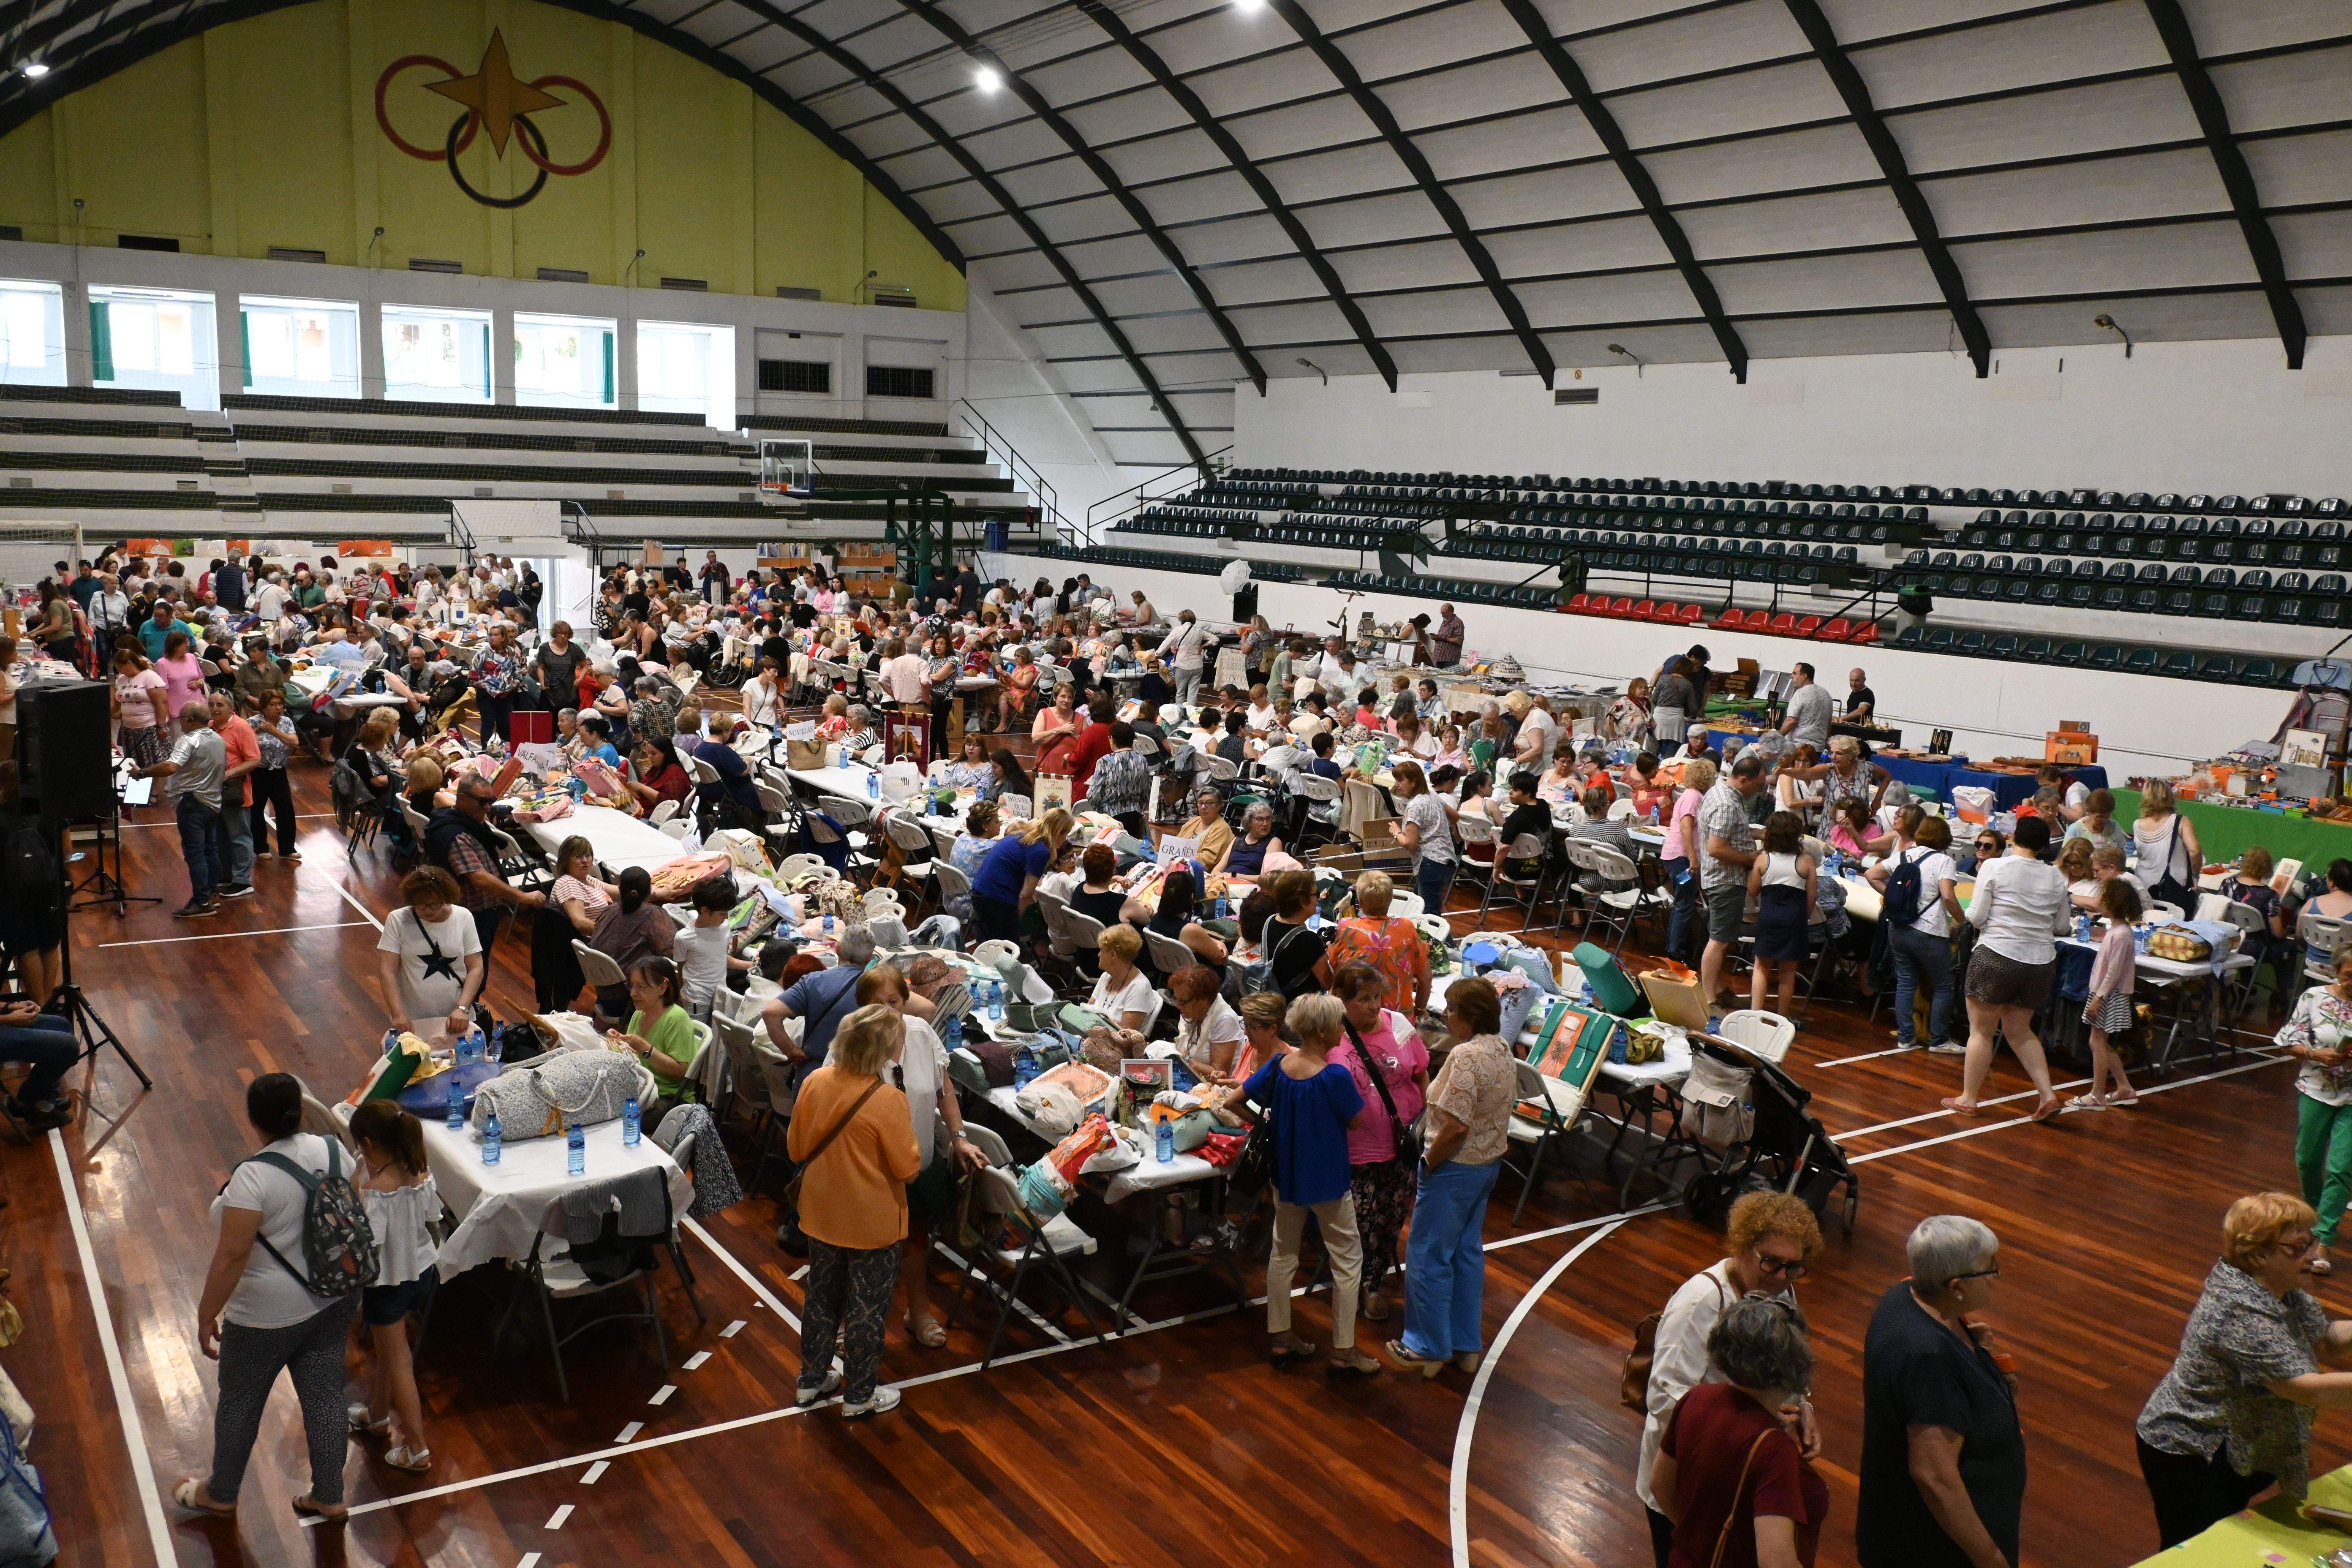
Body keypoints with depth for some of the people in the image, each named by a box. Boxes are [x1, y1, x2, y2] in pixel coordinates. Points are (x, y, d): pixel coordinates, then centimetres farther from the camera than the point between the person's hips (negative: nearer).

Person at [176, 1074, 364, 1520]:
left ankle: (220, 1494, 36)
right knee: (325, 1396, 16)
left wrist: (206, 1315, -12)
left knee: (239, 1401, 17)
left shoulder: (254, 1177, -26)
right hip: (335, 1300, 6)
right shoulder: (332, 1150, -6)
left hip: (271, 1314, -6)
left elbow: (232, 1255, -24)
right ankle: (329, 1497, 27)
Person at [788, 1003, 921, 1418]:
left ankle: (812, 1379, 38)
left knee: (821, 1297, 23)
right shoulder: (888, 1101, -26)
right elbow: (908, 1168, -18)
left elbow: (796, 1149, 2)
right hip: (873, 1224, -5)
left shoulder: (814, 1083, -10)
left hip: (822, 1215, 5)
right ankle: (859, 1395, 25)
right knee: (867, 1309, 12)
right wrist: (907, 1134, -1)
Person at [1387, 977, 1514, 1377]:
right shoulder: (1503, 1052, 4)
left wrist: (1429, 1162, -15)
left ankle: (1429, 1348, 14)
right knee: (1468, 1252, 18)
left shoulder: (1466, 1056, -25)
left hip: (1455, 1166, -9)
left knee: (1428, 1256, 4)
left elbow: (1456, 1127, -28)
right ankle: (1466, 1346, 26)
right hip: (1489, 1164, 9)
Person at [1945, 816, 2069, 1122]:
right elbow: (2063, 927, 9)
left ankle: (1968, 1098, 11)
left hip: (1997, 956, -4)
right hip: (2040, 961, 4)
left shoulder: (1994, 868, -7)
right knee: (2019, 1031, 18)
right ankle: (2047, 1094, 10)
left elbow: (1976, 917, -8)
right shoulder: (2056, 877, 4)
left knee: (1981, 1030, 6)